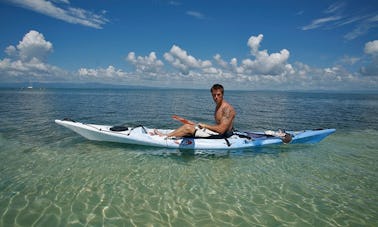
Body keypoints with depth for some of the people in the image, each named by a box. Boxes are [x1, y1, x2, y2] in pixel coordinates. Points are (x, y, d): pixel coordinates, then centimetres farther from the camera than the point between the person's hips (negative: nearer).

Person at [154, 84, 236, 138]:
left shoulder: (227, 108, -19)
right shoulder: (218, 106, 12)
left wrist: (205, 125, -17)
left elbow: (221, 129, -26)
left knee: (187, 127, -11)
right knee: (188, 125, 6)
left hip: (221, 135, -10)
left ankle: (165, 136, 4)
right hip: (218, 133, 10)